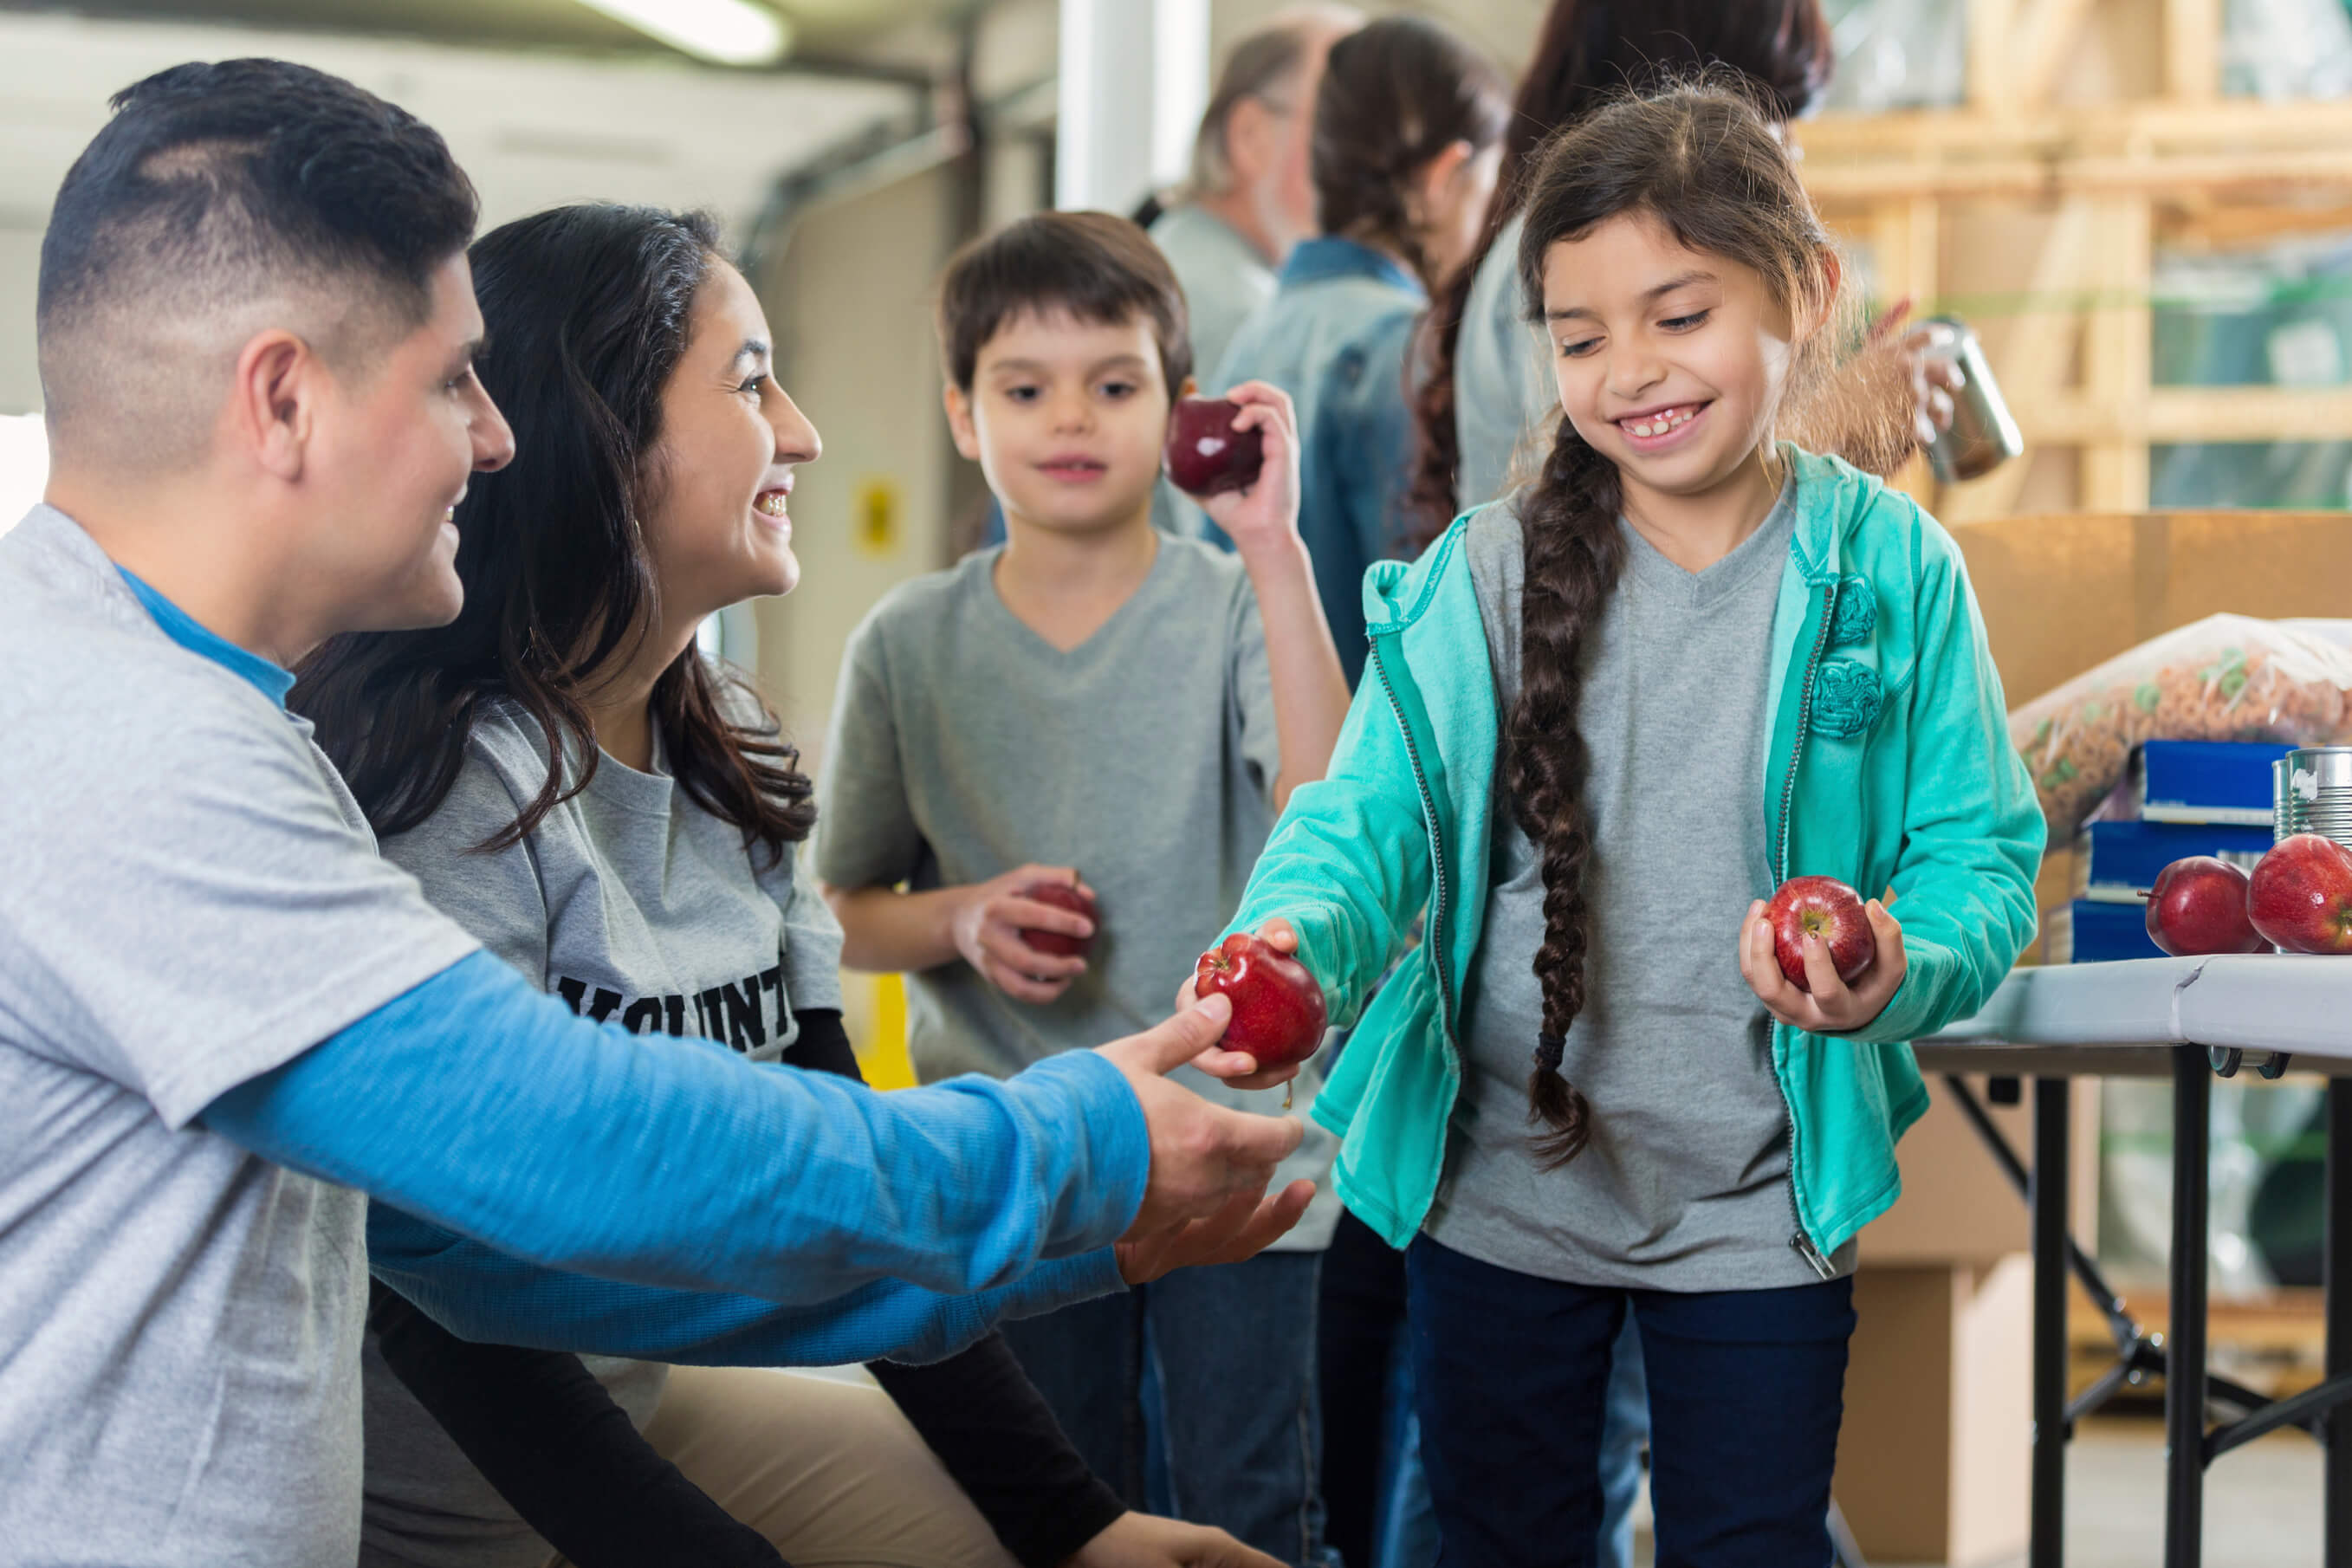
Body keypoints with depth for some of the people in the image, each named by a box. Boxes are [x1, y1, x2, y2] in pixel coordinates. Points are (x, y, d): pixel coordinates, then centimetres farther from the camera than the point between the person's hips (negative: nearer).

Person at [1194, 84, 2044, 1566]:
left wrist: (1900, 973, -26)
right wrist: (1293, 941, -32)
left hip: (1761, 1210, -1)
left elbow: (1980, 855, -4)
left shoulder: (1893, 571, -6)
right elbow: (1376, 808, -11)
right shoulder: (1485, 577, -5)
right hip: (1499, 1198, 1)